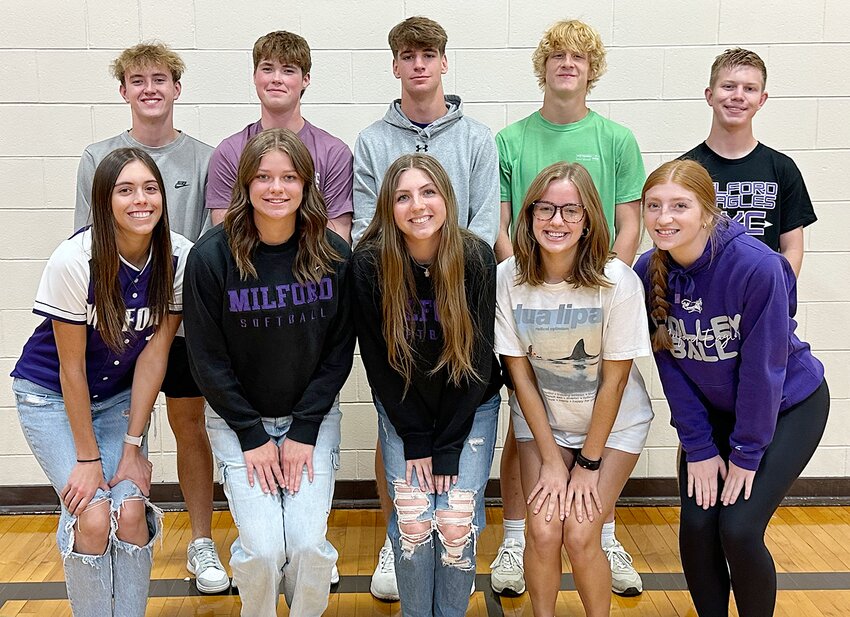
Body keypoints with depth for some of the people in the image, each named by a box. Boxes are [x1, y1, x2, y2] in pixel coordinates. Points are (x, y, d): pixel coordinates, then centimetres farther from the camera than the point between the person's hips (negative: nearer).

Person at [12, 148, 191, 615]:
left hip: (120, 395, 3)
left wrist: (133, 445, -11)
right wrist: (88, 458, -15)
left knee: (130, 510, -12)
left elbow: (154, 353, -12)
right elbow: (71, 367, -19)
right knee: (93, 515, -15)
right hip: (51, 395, -3)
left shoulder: (178, 257, -17)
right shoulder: (74, 261, -26)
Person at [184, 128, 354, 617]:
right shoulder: (212, 257, -12)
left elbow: (339, 350, -3)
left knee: (309, 543, -11)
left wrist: (304, 430, -9)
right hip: (237, 417, -1)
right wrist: (252, 435, -9)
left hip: (313, 415, 1)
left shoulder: (333, 255, -8)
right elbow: (207, 357, -7)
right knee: (263, 547, -12)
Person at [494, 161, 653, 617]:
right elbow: (520, 374, -10)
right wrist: (551, 460, -8)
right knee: (543, 532, -10)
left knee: (579, 535, -11)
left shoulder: (617, 281, -23)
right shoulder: (508, 278, -17)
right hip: (541, 420, 2)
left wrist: (589, 463, -10)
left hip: (613, 424, -1)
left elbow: (614, 379, -15)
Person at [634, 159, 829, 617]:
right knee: (696, 526, -4)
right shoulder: (649, 272, -15)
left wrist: (747, 451, -16)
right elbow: (671, 364, -9)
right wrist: (698, 448, -9)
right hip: (714, 409, 4)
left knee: (738, 529, -12)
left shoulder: (758, 266, -30)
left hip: (788, 405, -4)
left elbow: (762, 366, -23)